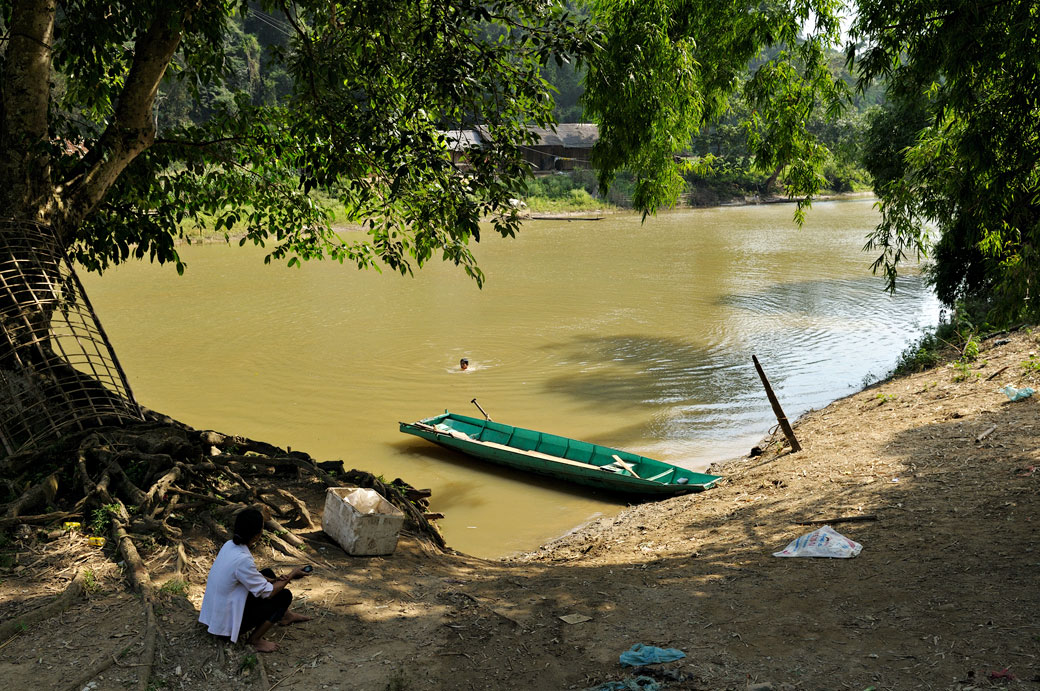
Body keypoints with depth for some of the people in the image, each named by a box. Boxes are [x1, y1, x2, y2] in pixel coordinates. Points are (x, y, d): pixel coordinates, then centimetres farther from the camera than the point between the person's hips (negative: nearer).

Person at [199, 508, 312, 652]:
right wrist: (291, 577, -7)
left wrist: (274, 580, 3)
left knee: (268, 574, 18)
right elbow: (267, 593, -20)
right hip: (228, 621, -9)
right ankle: (255, 639, -2)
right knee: (285, 596, -5)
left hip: (216, 610, 9)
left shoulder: (229, 545, -5)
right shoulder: (242, 560, -32)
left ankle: (285, 615, 33)